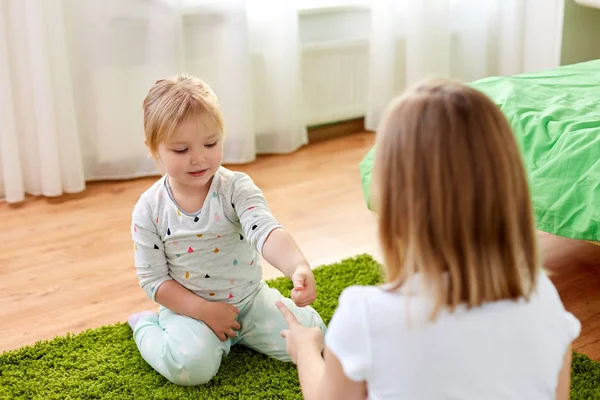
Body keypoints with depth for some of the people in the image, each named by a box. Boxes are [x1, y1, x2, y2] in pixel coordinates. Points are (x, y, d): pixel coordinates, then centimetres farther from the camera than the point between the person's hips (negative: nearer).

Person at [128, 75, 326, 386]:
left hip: (250, 298, 2)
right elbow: (153, 279, -8)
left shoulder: (237, 188, -14)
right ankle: (146, 326, 4)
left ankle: (238, 333, 17)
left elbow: (265, 231, -32)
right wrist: (203, 310, -19)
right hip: (189, 307, -2)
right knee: (192, 366, -29)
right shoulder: (149, 210, -12)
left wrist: (298, 267, -53)